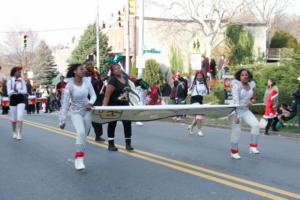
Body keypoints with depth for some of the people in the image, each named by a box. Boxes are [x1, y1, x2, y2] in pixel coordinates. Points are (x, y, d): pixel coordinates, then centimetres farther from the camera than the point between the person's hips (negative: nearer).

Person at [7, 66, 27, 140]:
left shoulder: (22, 81, 1)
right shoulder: (9, 81, -2)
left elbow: (25, 91, -3)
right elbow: (9, 93, -6)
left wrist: (18, 90, -20)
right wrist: (13, 90, -27)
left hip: (21, 100, 0)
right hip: (13, 100, 0)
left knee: (20, 117, -12)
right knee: (14, 119, 9)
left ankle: (19, 134, -8)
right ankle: (14, 133, 28)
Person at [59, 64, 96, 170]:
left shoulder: (87, 81, -8)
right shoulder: (69, 85, -18)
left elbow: (93, 95, 0)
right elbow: (65, 103, -18)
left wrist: (90, 103, -23)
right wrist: (62, 120, -19)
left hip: (87, 111, 4)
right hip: (75, 112, -4)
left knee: (84, 135, 8)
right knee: (81, 132, -25)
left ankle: (78, 158, 26)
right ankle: (79, 159, -18)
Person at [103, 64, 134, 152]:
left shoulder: (125, 78, 6)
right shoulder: (112, 81, -17)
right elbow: (107, 95, -21)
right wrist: (104, 107, -28)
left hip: (125, 105, 6)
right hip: (114, 106, -6)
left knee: (128, 123, 1)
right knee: (112, 124, 5)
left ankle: (128, 144, 10)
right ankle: (111, 145, 15)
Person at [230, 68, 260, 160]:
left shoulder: (251, 85, 3)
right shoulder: (236, 85, -15)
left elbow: (253, 97, 18)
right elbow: (235, 100, -23)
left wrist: (251, 101, -7)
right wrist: (237, 115, -30)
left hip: (246, 110, 5)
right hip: (236, 110, -5)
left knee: (256, 124, -14)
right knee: (236, 131, -4)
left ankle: (253, 147, -5)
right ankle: (234, 152, 12)